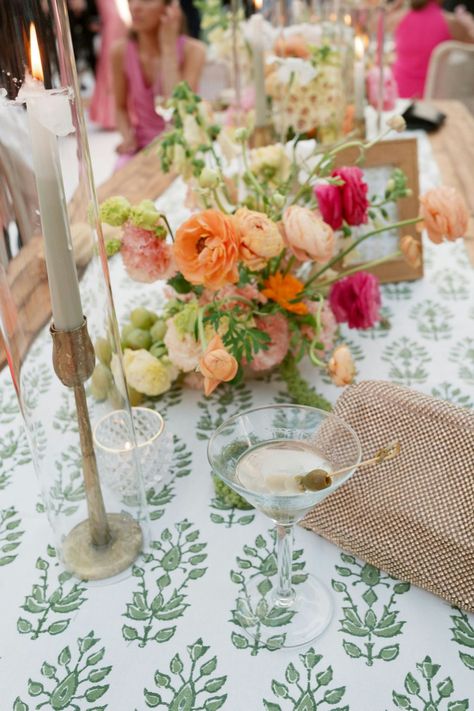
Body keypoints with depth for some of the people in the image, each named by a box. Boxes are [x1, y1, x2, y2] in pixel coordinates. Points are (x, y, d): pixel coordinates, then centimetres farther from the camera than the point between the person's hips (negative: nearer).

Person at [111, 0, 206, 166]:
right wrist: (128, 137, -13)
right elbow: (121, 107, 9)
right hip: (142, 148, 2)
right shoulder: (121, 51, -4)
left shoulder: (192, 50, -12)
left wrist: (168, 46, -22)